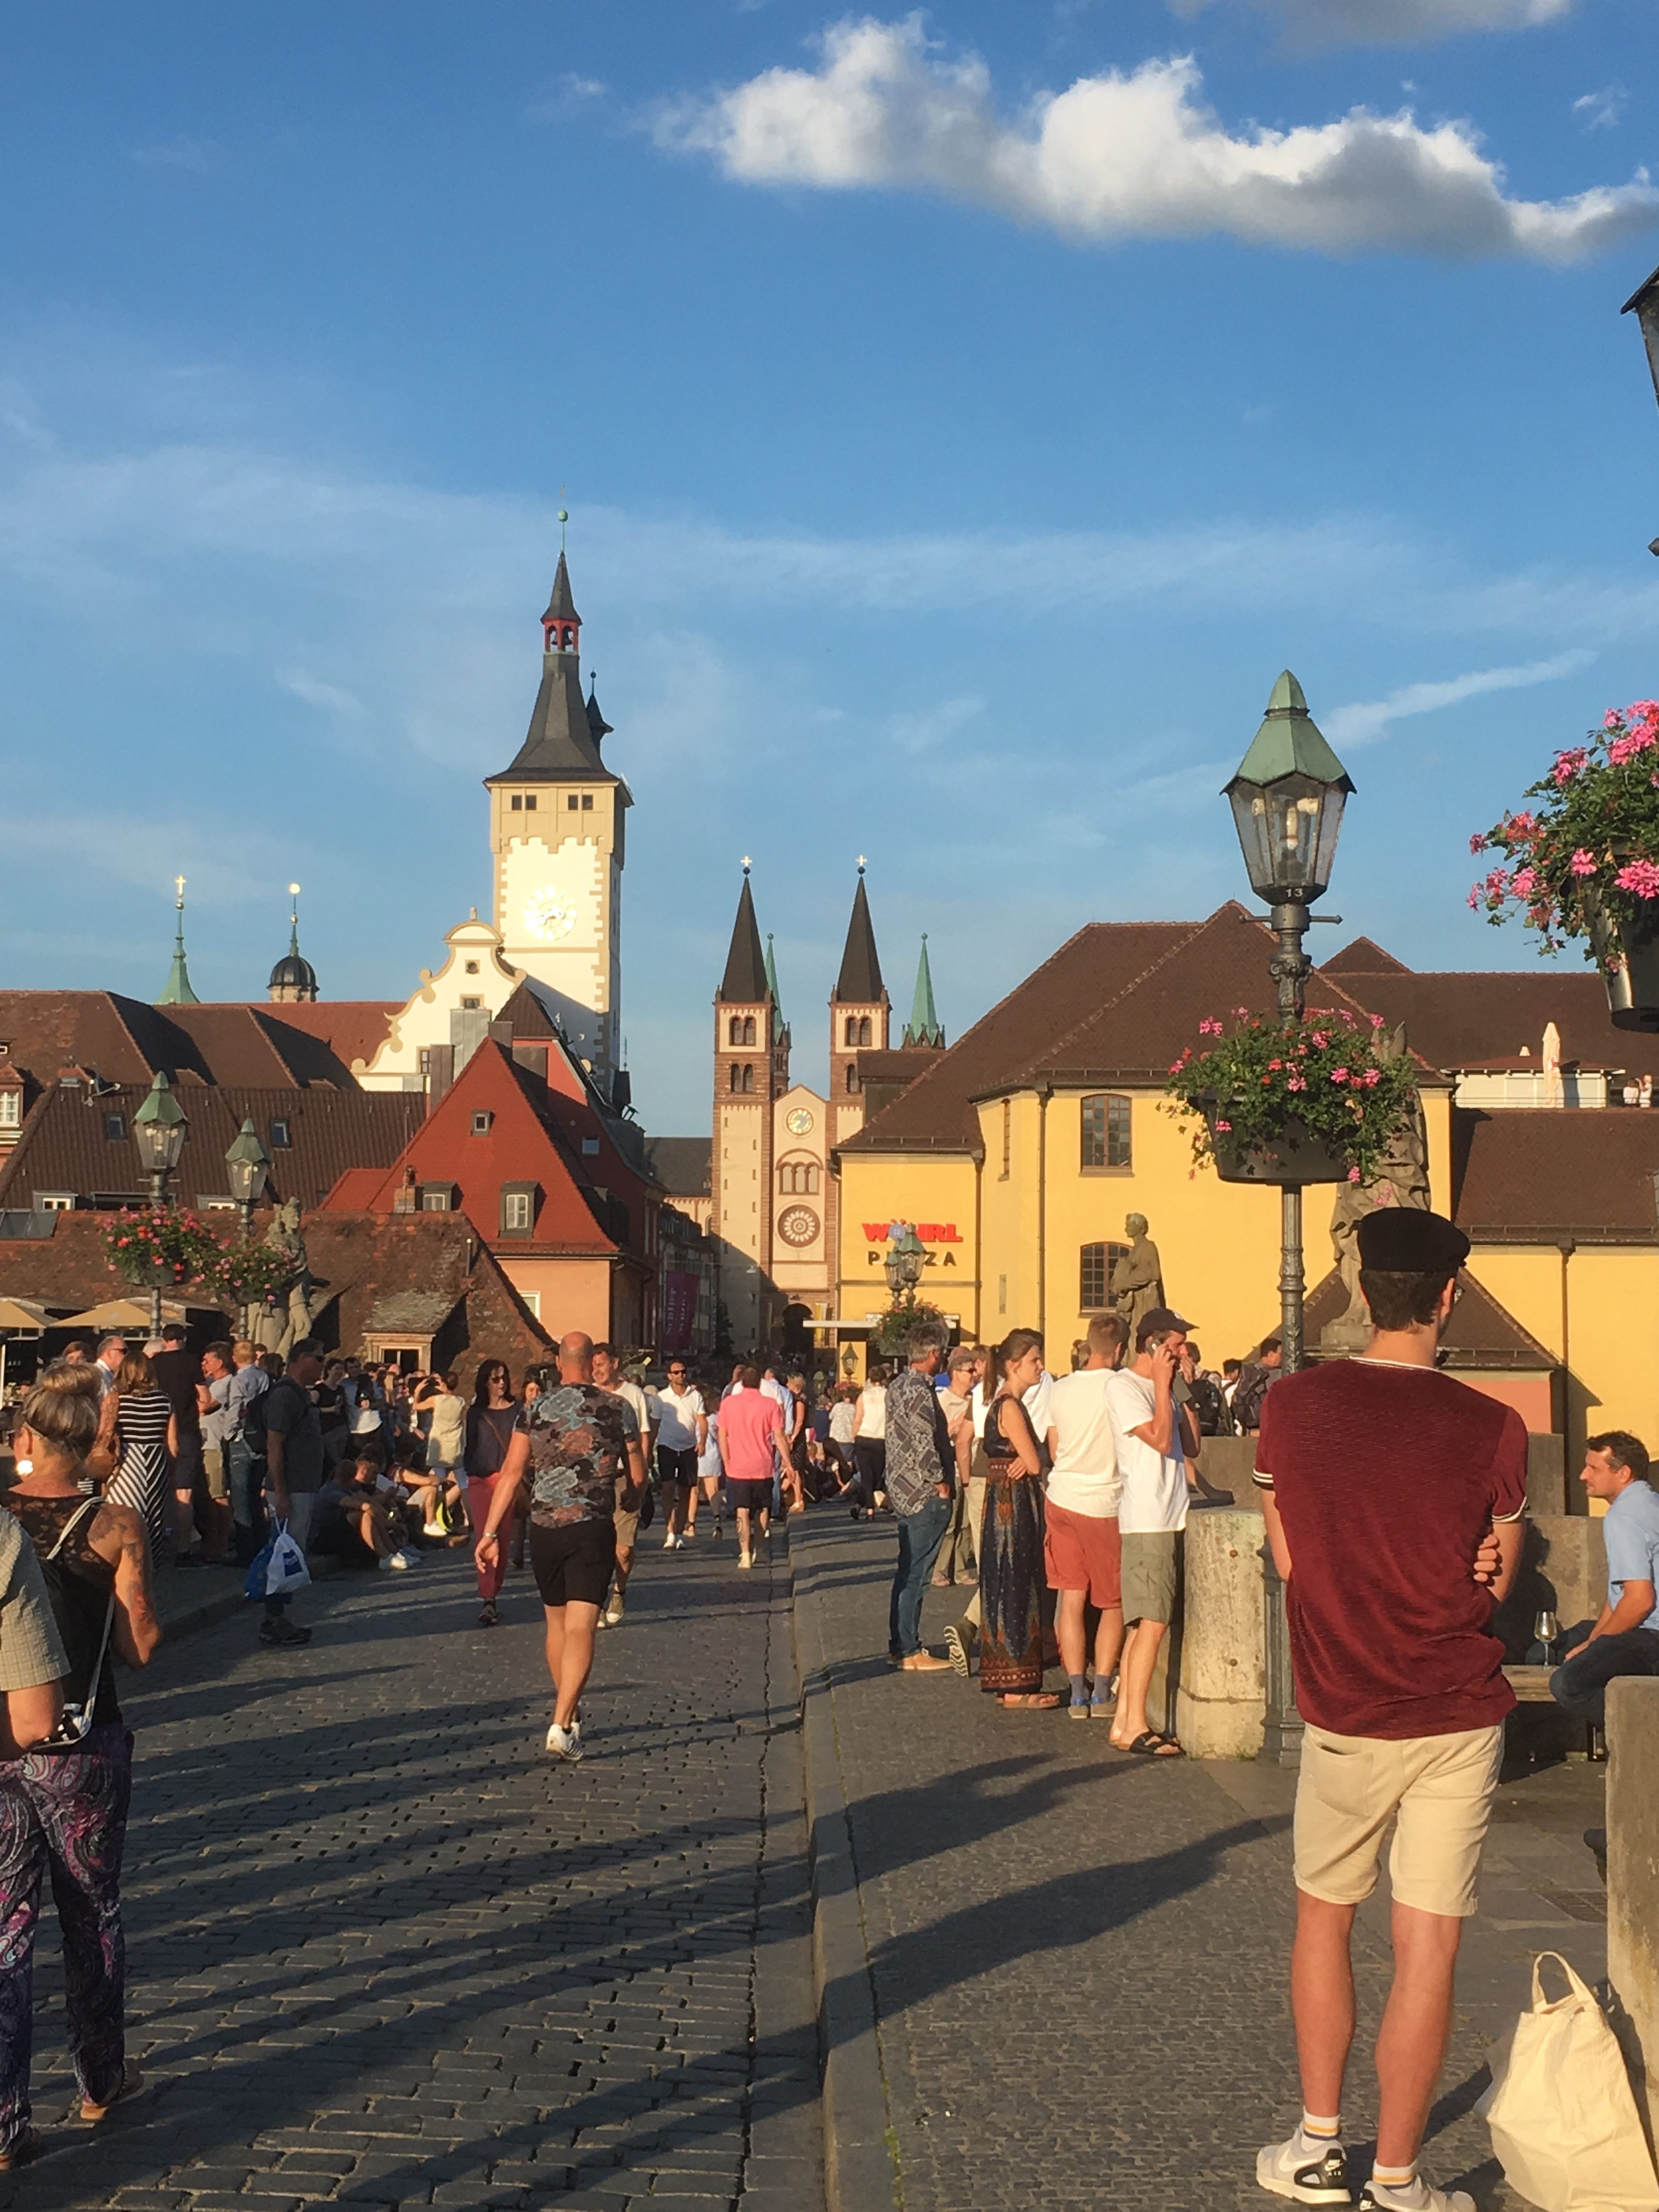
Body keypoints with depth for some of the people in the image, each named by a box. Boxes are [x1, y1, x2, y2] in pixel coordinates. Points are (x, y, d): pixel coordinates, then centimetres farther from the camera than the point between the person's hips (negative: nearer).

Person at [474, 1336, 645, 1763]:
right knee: (580, 1628, -6)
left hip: (544, 1527, 2)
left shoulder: (534, 1409, 3)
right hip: (593, 1527, -2)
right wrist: (629, 1504, 28)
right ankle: (562, 1725, -19)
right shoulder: (617, 1408, 0)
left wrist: (490, 1532, -4)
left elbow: (511, 1473, -4)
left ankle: (569, 1713, 33)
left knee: (556, 1622, 19)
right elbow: (638, 1477, 6)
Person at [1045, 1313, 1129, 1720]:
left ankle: (1077, 1693, 5)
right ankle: (1102, 1693, 8)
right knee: (1115, 1604, 10)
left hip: (1062, 1500, 4)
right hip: (1105, 1504, -4)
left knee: (1071, 1599, 7)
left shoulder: (1060, 1390, 2)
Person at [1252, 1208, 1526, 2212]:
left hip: (1341, 1715, 2)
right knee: (1427, 1949, 5)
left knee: (1324, 1919, 20)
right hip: (1457, 1720, -2)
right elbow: (1498, 1577, 1)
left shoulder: (1292, 1405, -6)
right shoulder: (1490, 1428, -12)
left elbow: (1288, 1559, 3)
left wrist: (1361, 1574, 4)